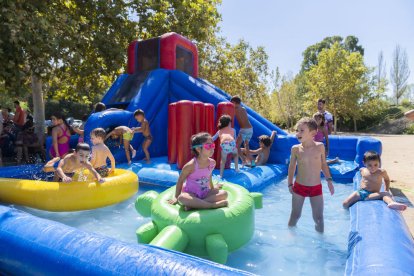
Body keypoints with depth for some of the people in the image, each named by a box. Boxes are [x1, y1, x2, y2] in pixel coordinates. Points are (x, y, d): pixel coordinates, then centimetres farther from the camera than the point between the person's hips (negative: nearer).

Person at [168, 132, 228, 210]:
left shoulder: (212, 163, -6)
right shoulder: (190, 166, -20)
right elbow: (180, 181, -8)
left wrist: (212, 189, 27)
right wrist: (176, 198, -4)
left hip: (205, 193, 5)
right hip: (191, 194, -5)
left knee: (224, 193, -19)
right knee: (181, 198, -38)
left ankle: (194, 204, -26)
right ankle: (213, 205, -34)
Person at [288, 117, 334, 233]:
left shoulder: (320, 147, -7)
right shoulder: (295, 149, -8)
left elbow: (324, 164, 8)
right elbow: (292, 167, 3)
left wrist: (329, 180, 7)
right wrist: (290, 184, 2)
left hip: (316, 187, 1)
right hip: (299, 187, 0)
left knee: (318, 218, 9)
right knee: (295, 215, 10)